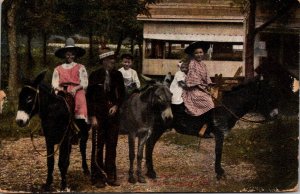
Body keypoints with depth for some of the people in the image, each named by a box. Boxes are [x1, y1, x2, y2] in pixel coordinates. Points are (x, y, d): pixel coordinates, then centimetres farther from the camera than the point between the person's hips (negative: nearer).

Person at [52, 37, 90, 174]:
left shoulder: (80, 68, 14)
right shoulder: (58, 69, 18)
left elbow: (84, 83, 4)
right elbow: (54, 84, 9)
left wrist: (76, 88, -14)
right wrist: (58, 89, -13)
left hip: (77, 95, -1)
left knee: (82, 125, -13)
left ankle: (84, 160, -9)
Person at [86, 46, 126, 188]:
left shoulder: (117, 75, 4)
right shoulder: (95, 75, -5)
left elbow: (122, 94, 11)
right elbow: (89, 97, -4)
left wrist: (116, 106, -7)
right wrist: (92, 116, -9)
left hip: (113, 114, 3)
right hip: (99, 115, -3)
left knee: (112, 146, 8)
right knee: (97, 147, 1)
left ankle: (111, 176, 17)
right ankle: (97, 177, 9)